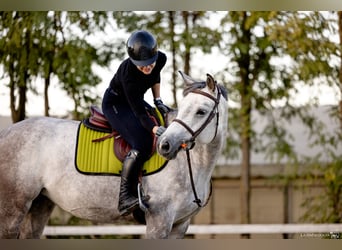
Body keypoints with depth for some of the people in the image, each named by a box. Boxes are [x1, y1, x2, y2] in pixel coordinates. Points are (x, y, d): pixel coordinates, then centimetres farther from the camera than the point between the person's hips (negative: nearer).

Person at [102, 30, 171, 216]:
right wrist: (154, 128, -53)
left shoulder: (161, 59, -19)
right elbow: (139, 112, -37)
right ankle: (125, 198, -28)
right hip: (115, 103, -8)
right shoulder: (128, 73, -37)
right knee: (142, 144, -27)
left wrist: (157, 100, -1)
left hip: (136, 101, 8)